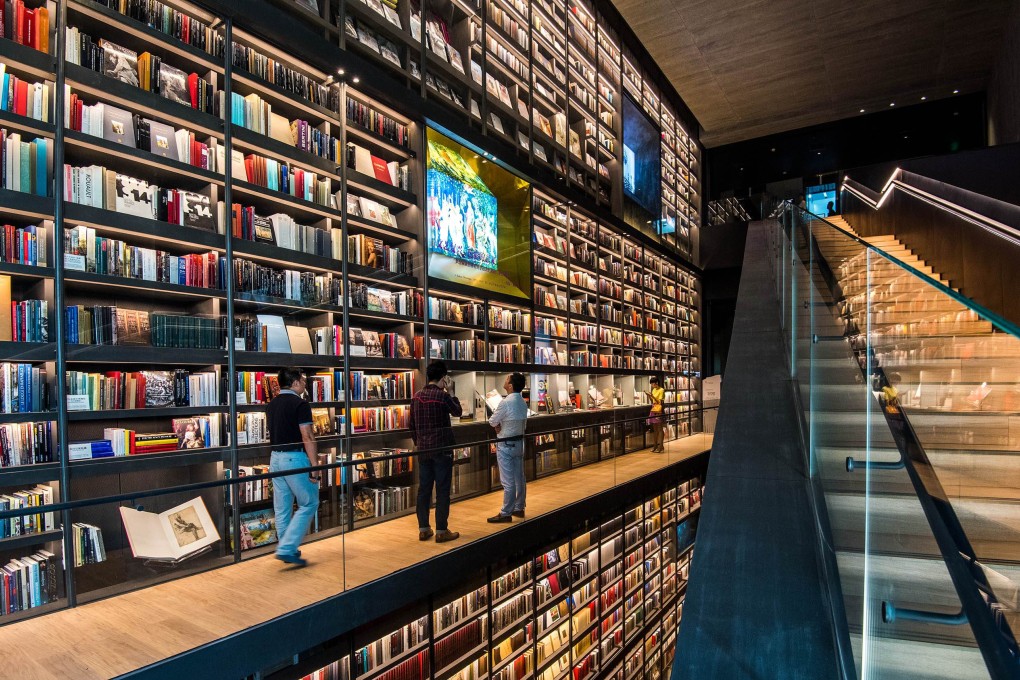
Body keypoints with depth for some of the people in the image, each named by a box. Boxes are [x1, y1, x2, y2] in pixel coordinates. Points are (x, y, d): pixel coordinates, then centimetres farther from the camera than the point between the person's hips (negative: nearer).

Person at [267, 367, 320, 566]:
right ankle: (287, 548, -4)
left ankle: (287, 549, 22)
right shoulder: (299, 403, -14)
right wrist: (315, 465, -16)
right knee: (308, 504, 2)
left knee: (282, 508, 13)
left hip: (275, 458, 8)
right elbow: (307, 437, -17)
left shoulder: (272, 404, 10)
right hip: (294, 458, -8)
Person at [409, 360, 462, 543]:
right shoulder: (442, 395, -13)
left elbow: (412, 424, 12)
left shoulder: (417, 396, 6)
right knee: (442, 490, 2)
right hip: (442, 449, -6)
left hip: (423, 449, 6)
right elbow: (458, 411, 4)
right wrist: (449, 392, 7)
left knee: (424, 489, 11)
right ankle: (441, 531, 6)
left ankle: (423, 529, 18)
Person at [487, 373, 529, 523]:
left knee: (508, 481, -2)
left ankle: (506, 513, 5)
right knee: (519, 478, 15)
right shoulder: (522, 402, 4)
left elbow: (492, 422, -14)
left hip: (506, 445, -8)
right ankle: (519, 508, 26)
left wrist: (498, 427, 5)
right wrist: (501, 426, 2)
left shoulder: (506, 402, -21)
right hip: (519, 442, 8)